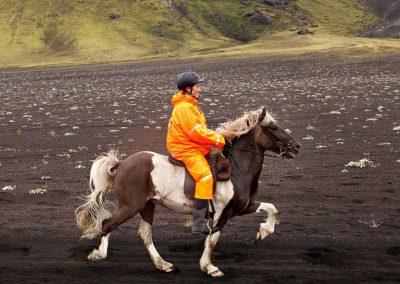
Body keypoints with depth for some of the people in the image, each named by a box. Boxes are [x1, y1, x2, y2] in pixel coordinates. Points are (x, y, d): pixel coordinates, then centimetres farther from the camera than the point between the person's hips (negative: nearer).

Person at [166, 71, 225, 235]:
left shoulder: (190, 105, 18)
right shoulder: (184, 107, -16)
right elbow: (196, 132, -21)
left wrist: (215, 138, 8)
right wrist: (219, 139, -15)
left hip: (193, 146, 11)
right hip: (186, 149, -11)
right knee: (205, 176, -26)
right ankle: (199, 224, -28)